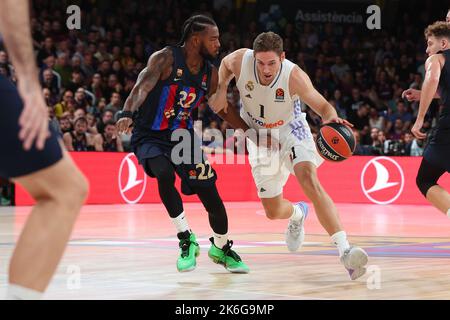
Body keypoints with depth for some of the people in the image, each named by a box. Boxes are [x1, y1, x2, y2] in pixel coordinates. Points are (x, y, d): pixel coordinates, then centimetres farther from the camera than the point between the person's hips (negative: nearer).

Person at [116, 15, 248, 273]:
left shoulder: (211, 73, 1)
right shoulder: (166, 58, -16)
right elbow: (142, 87, -31)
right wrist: (127, 113, -51)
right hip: (150, 136, -5)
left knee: (211, 196, -1)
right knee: (165, 175, -35)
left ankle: (221, 249, 29)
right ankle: (187, 240, -15)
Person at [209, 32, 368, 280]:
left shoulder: (293, 76, -30)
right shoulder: (240, 60, -24)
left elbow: (322, 106, -20)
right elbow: (225, 65, 2)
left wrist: (331, 118, -43)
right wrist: (221, 89, -14)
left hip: (291, 130, -3)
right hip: (260, 137, 3)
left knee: (309, 180, -31)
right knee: (273, 211, 5)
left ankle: (344, 250, -38)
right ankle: (298, 214, 46)